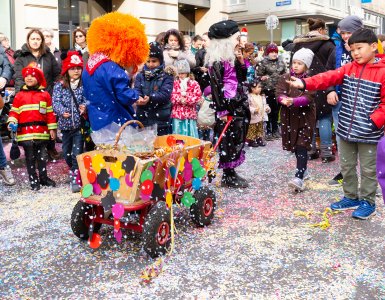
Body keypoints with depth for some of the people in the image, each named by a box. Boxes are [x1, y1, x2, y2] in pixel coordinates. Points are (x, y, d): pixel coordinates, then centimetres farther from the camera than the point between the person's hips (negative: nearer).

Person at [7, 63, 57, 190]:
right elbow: (14, 111, 5)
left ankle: (43, 177, 25)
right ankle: (33, 180, 16)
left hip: (42, 132, 1)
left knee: (42, 156, 10)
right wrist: (12, 122, -13)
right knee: (30, 158, 7)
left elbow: (50, 113, 6)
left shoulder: (45, 95, 6)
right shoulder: (19, 95, 4)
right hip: (26, 132, -1)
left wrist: (52, 128, 5)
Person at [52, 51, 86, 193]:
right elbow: (56, 102, -7)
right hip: (65, 123, 3)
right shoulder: (59, 85, 2)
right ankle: (74, 170, 40)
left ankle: (75, 179, -2)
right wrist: (62, 111, -26)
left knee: (77, 152, -8)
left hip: (80, 123, -3)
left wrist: (84, 106, -34)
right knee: (66, 152, 16)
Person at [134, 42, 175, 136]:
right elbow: (137, 90, -5)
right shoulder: (141, 75, 7)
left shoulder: (167, 75, -2)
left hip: (161, 119, -3)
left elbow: (165, 93, -15)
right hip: (143, 119, 3)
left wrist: (150, 98, -30)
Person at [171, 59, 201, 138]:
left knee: (190, 134, 5)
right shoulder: (175, 83, 5)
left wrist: (187, 99, -17)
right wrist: (180, 99, -19)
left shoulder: (194, 83, 2)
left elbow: (198, 96, -8)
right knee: (178, 133, 6)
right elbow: (172, 96, -4)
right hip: (177, 113, 1)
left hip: (190, 113, -1)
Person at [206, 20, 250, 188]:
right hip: (229, 106, -9)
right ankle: (227, 177, 8)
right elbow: (216, 86, -17)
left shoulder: (232, 58, 14)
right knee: (228, 141, -2)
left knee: (237, 140, 12)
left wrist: (241, 61, 4)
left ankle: (231, 173, 22)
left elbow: (242, 79, 18)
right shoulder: (217, 61, -13)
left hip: (239, 105, 9)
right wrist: (222, 111, -18)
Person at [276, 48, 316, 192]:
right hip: (289, 116, 4)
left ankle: (299, 178, -17)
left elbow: (308, 98, -18)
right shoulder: (285, 78, 5)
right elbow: (279, 94, -5)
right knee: (294, 146, 13)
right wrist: (284, 100, -28)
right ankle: (302, 168, 31)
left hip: (305, 117, -4)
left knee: (302, 146, -10)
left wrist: (293, 101, -34)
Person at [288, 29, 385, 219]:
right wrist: (305, 83, -20)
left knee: (368, 170, 8)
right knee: (346, 166, 17)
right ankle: (351, 197, 34)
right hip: (345, 130, 5)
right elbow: (329, 77, -7)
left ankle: (367, 202, 24)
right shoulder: (348, 69, 6)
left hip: (368, 133, -5)